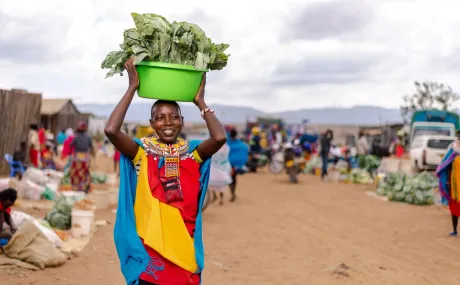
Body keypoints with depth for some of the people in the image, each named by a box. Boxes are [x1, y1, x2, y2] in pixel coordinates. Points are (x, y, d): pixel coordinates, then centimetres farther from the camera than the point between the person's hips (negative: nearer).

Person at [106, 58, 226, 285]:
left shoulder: (192, 153, 2)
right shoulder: (141, 152, -3)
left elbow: (219, 137, -17)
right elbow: (111, 130, -20)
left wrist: (200, 102, -7)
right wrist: (132, 88, -15)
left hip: (185, 250, 2)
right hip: (149, 250, -2)